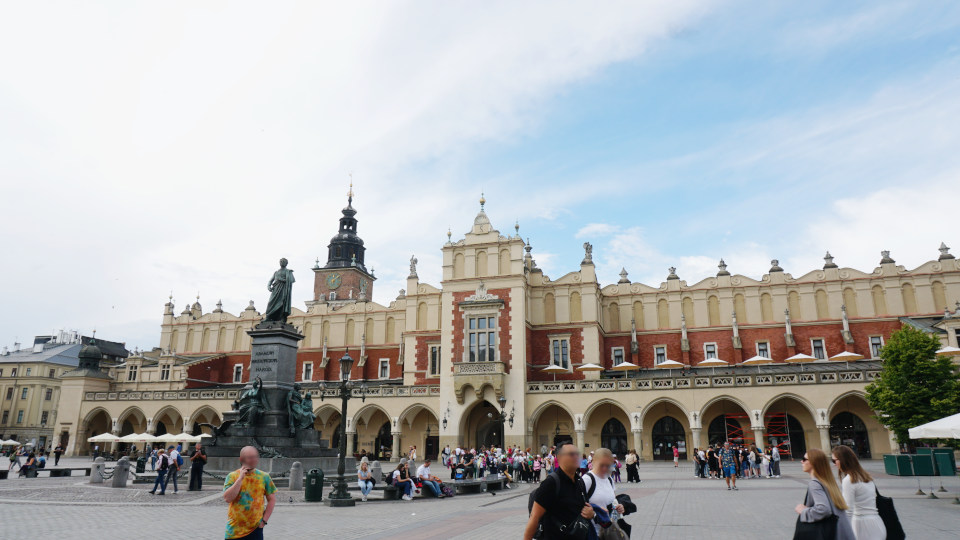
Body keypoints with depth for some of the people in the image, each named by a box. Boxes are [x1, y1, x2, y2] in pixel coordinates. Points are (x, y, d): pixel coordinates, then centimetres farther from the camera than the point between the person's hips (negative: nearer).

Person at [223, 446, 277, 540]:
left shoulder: (264, 477, 0)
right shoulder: (232, 476, -2)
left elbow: (272, 499, 5)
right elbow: (227, 498, -14)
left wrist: (264, 520, -2)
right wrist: (240, 478, -17)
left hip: (255, 529, 0)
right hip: (234, 530, 0)